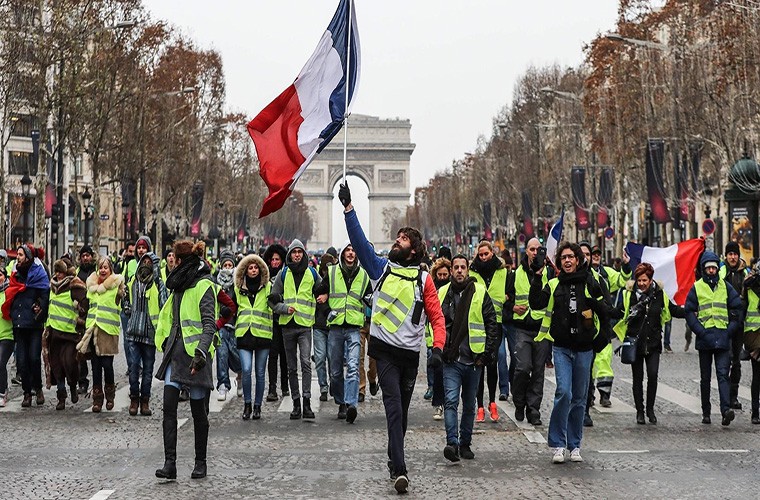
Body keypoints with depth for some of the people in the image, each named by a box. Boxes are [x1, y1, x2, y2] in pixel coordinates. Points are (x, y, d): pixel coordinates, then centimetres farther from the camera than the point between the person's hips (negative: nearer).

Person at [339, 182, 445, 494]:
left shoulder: (423, 279, 3)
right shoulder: (381, 268, 5)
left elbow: (437, 317, 1)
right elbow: (359, 240, -3)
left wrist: (438, 348, -13)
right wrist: (348, 207, -13)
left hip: (410, 353, 1)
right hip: (385, 350, -1)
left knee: (401, 409, 13)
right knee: (394, 406, -12)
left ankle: (394, 457, 30)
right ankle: (399, 469, -20)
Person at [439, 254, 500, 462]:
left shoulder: (480, 293, 1)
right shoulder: (443, 294, 5)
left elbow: (492, 325, 2)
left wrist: (487, 353, -4)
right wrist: (439, 349, 3)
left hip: (473, 359, 0)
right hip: (451, 360, 0)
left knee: (469, 405, 11)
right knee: (451, 401, -15)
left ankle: (465, 443, 22)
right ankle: (452, 443, -22)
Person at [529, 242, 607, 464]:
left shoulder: (590, 284, 5)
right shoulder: (554, 285, 5)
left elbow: (605, 315, 7)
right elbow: (536, 304, -9)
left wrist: (595, 303, -14)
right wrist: (537, 278, -17)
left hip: (584, 348, 1)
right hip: (562, 347, -1)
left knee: (579, 398, 8)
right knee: (564, 392, -15)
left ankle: (575, 445, 19)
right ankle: (557, 445, -7)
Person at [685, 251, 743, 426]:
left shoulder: (726, 287, 9)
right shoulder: (696, 288, 4)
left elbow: (737, 309, 10)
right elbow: (689, 313, 1)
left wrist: (730, 330, -2)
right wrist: (701, 332, -10)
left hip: (723, 339, 0)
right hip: (705, 339, 0)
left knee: (723, 374, -11)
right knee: (705, 378, 8)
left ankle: (726, 409, -23)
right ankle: (706, 412, 16)